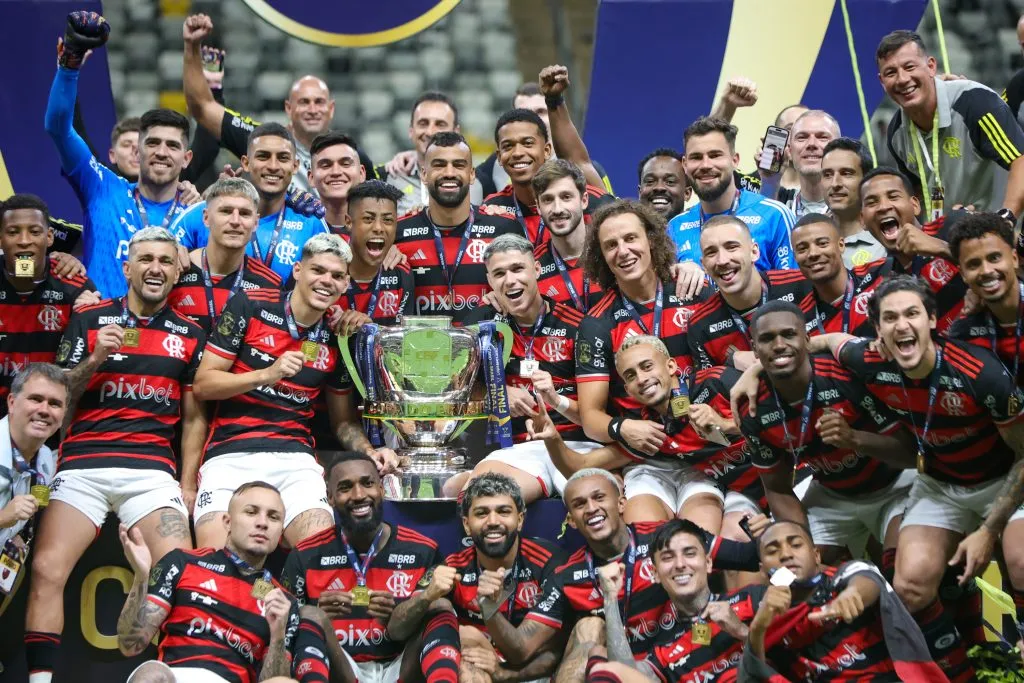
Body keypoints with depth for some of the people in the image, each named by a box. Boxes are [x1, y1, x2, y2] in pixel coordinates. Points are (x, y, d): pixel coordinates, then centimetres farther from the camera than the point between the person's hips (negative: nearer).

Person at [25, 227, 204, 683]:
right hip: (83, 465, 0)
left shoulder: (190, 336, 14)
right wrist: (94, 359, -7)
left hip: (152, 470, 1)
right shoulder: (89, 320, 11)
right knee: (47, 570, -18)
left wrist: (187, 485, 7)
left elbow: (194, 418, 15)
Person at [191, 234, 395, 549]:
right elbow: (202, 384, 0)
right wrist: (267, 375, -13)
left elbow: (343, 421, 22)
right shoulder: (249, 306, 1)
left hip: (294, 457, 2)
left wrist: (369, 453, 1)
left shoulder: (337, 338, 12)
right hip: (230, 455, -2)